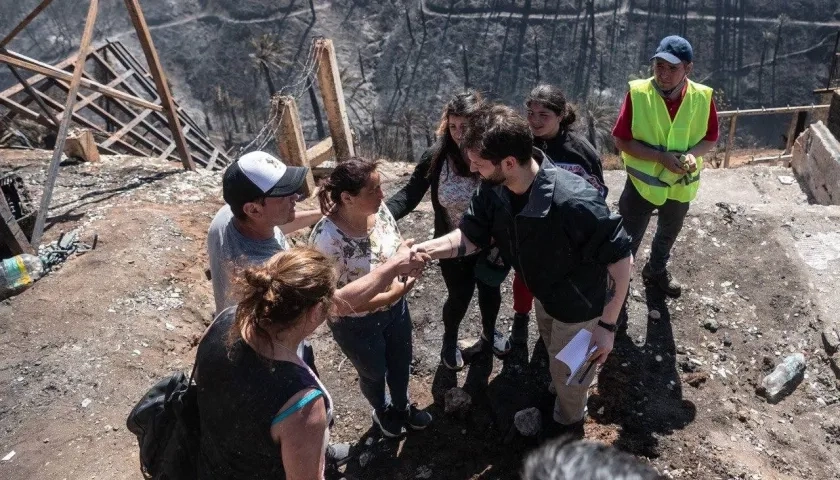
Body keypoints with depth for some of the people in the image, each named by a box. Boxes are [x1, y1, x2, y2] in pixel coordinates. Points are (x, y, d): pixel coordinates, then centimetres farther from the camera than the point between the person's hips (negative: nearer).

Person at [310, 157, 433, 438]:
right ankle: (382, 411, 59)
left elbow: (399, 245, 3)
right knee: (374, 373, 25)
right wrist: (390, 296, -30)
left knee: (401, 364, 29)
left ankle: (401, 406, 61)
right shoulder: (327, 239, -34)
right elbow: (337, 300, -27)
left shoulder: (380, 210, -17)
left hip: (396, 309, 5)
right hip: (357, 325, -5)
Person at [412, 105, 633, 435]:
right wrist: (421, 250, -29)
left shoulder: (574, 202, -43)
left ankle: (568, 423, 55)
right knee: (554, 354, 35)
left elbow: (620, 258, -30)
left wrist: (607, 325, -25)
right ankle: (567, 403, 68)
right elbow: (470, 237, -12)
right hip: (544, 293, 7)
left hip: (580, 305, -6)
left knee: (568, 371, 21)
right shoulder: (493, 189, -23)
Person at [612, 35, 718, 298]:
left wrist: (692, 154, -22)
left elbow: (710, 138, 0)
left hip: (681, 184, 4)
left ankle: (656, 270, 54)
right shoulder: (637, 93, -20)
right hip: (643, 182, -3)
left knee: (669, 233, 27)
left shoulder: (702, 97, -13)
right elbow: (622, 140, -16)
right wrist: (661, 157, -27)